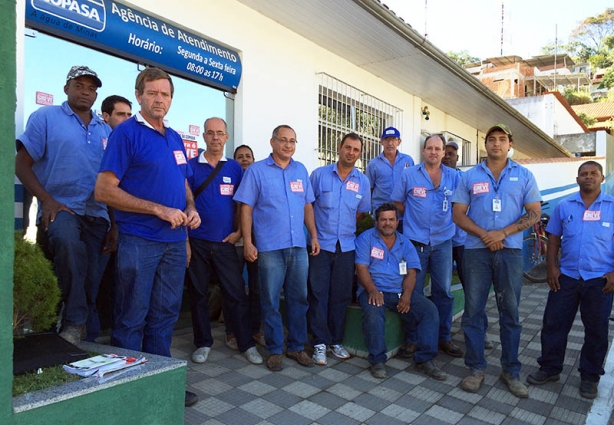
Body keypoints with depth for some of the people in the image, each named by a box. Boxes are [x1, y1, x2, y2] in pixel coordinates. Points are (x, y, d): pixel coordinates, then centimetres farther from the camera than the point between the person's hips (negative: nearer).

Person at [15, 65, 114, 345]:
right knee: (68, 242, -37)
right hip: (61, 210, -4)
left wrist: (116, 224, 8)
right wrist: (47, 201, -14)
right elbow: (22, 165, 1)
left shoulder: (106, 131, 15)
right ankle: (74, 322, -22)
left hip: (97, 216, 4)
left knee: (92, 288, 6)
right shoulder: (46, 117, 5)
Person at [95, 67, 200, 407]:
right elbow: (104, 190, -14)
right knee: (131, 320, 5)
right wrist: (159, 209, -18)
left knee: (165, 315, 15)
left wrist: (191, 209, 0)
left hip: (175, 241, 7)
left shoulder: (175, 138, 14)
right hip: (139, 241, -6)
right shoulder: (126, 133, -7)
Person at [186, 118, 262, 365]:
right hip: (197, 241, 0)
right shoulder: (191, 166, 2)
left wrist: (239, 231, -2)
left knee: (236, 294, 1)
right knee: (198, 294, 10)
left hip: (225, 242, 0)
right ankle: (203, 343, 25)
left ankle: (246, 344, 13)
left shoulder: (234, 168, 6)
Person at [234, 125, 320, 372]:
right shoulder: (257, 171, 0)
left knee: (299, 298, 10)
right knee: (271, 300, 4)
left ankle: (296, 347, 25)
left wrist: (314, 236, 9)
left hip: (298, 245, 4)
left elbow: (307, 206, 15)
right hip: (270, 247, -4)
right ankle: (274, 350, 19)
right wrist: (247, 242, -10)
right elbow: (246, 208, -3)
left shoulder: (301, 170, 13)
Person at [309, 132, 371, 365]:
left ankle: (336, 340, 23)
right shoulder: (319, 174, -2)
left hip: (346, 246, 3)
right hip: (321, 244, -2)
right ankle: (320, 342, 11)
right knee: (319, 294, 0)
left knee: (341, 295, 9)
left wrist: (346, 228, 9)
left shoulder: (362, 181, 5)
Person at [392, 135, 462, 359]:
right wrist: (415, 216, 2)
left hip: (443, 241, 2)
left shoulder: (453, 176, 5)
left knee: (443, 291, 9)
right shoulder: (409, 174, 1)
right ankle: (412, 338, 16)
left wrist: (447, 219, 1)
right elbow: (397, 203, 6)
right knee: (414, 292, 4)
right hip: (415, 241, -2)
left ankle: (444, 338, 23)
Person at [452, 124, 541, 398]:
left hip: (510, 251, 0)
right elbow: (458, 214, 3)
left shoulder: (524, 176, 6)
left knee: (510, 312, 7)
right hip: (476, 250, 0)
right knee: (473, 310, 2)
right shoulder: (470, 177, 6)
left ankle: (511, 371, 20)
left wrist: (503, 233, -12)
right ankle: (475, 368, 15)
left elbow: (535, 213, 1)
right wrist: (484, 234, -12)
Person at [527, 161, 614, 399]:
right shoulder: (564, 207, 6)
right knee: (553, 323, 5)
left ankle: (590, 377, 25)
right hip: (566, 276, 2)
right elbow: (553, 238, 8)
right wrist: (552, 267, -1)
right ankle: (550, 368, 20)